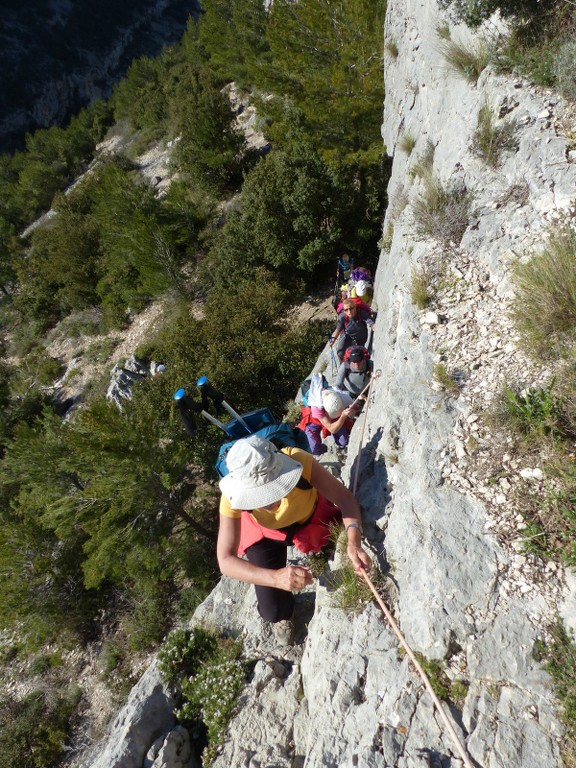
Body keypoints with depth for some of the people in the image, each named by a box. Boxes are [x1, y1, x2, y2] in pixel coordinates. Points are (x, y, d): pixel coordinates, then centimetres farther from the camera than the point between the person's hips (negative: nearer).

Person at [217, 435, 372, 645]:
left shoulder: (298, 460, -41)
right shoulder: (233, 497, -38)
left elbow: (344, 496, -34)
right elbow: (225, 560, -37)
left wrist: (354, 541, -52)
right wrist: (275, 577, -53)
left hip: (312, 516, 1)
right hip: (266, 533, 0)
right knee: (273, 610, -5)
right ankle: (282, 615, 33)